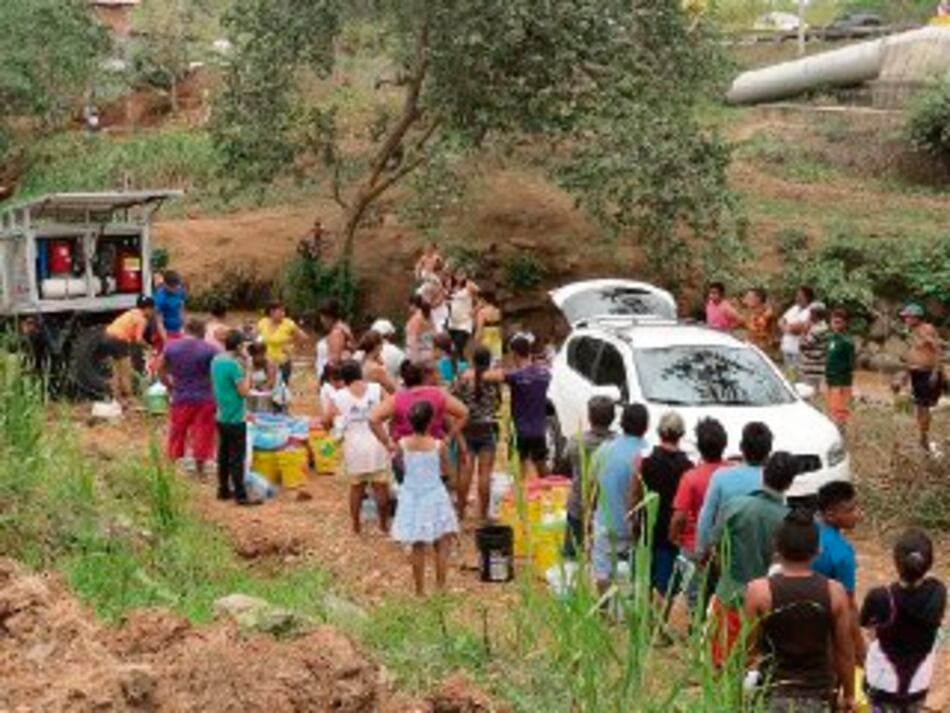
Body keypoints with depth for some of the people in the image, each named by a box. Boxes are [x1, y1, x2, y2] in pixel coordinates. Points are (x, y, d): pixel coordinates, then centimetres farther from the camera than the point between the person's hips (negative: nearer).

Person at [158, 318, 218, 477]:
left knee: (177, 435, 14)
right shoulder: (209, 350, -9)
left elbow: (160, 371, 4)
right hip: (204, 399, -2)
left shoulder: (171, 347, -2)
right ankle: (199, 472, 16)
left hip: (180, 398, 2)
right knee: (202, 437, 8)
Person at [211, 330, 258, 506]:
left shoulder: (216, 361, 7)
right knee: (237, 458, -4)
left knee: (223, 455, 16)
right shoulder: (234, 364, -20)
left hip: (221, 417, 8)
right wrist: (247, 371, -10)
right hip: (235, 419, -8)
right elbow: (244, 391, -20)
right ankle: (240, 495, -2)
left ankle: (224, 490, 23)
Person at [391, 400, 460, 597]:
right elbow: (444, 469, -1)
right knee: (442, 544, 11)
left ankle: (420, 590, 16)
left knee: (417, 547, 11)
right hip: (434, 497, -2)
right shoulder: (439, 445, -15)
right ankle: (440, 586, 9)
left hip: (411, 498, 2)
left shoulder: (402, 444, -11)